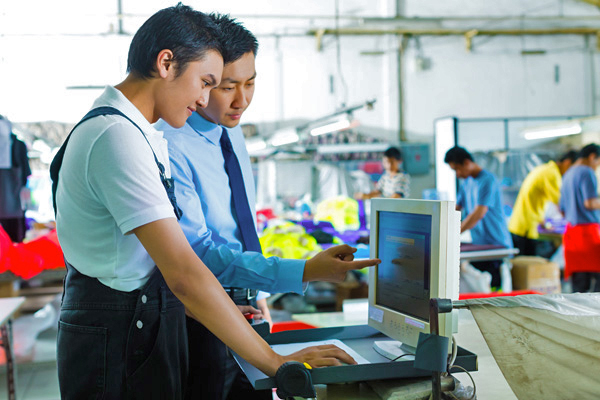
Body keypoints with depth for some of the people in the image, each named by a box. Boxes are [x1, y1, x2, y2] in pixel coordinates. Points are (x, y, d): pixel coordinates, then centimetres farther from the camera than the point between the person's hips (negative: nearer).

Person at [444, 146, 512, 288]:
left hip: (496, 246, -8)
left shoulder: (488, 180, -14)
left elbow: (479, 214, -23)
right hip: (478, 245, 8)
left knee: (493, 290, -6)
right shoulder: (467, 182, 13)